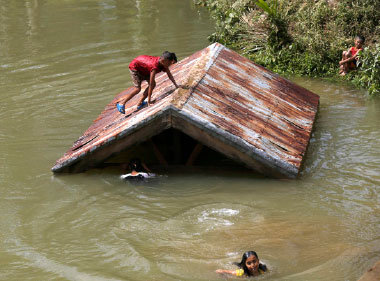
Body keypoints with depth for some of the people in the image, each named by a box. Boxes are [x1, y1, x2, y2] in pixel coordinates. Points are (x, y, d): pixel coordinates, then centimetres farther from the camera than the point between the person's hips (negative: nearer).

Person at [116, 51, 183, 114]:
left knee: (153, 85, -3)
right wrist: (149, 99, -33)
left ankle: (140, 103, 6)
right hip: (134, 66, -8)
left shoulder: (163, 63, -19)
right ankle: (121, 103, -5)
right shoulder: (155, 66, -40)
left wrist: (176, 85, 0)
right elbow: (151, 84, -37)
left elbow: (169, 75, -2)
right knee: (138, 88, -16)